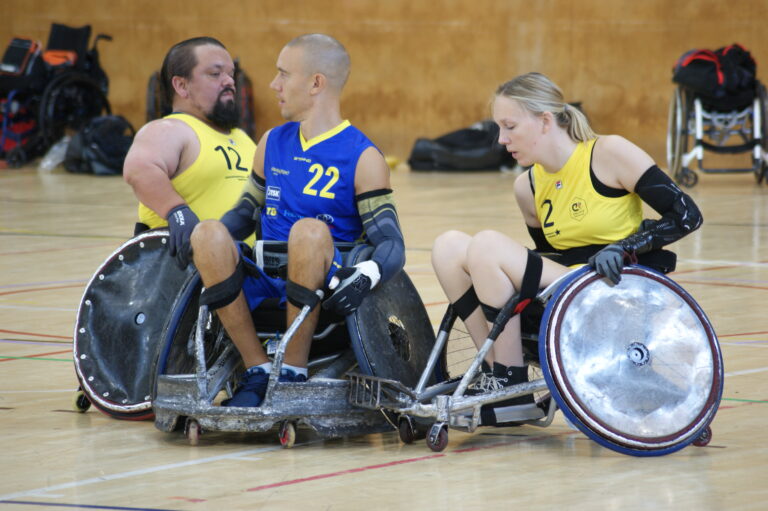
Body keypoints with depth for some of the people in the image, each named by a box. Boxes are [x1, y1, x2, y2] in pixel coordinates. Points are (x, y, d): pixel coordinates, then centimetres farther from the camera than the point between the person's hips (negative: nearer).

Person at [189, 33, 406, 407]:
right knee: (209, 233, -24)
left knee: (310, 231, -35)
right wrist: (208, 249, 1)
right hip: (264, 287, 4)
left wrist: (365, 277, -31)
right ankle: (257, 371, -15)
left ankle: (293, 372, -19)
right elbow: (245, 212, 23)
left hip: (323, 291, -4)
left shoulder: (363, 158, -2)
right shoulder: (272, 144, 16)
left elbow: (391, 244, -8)